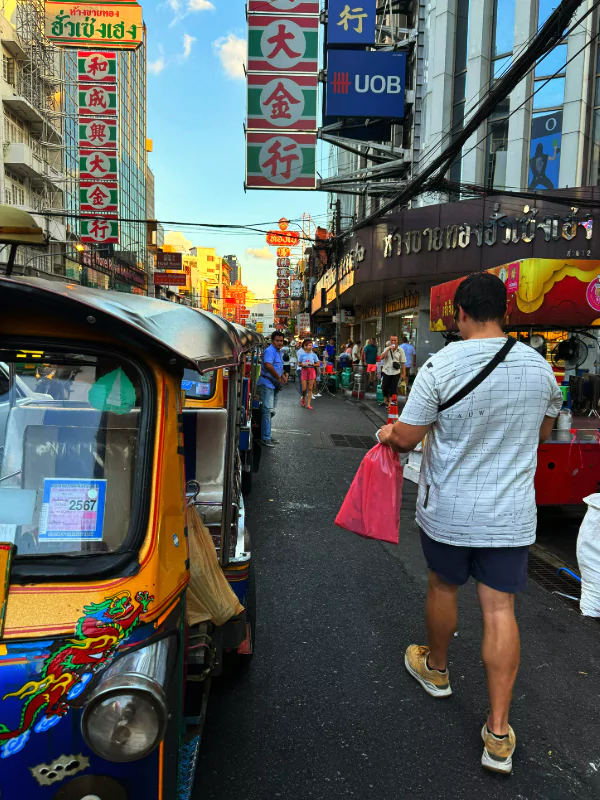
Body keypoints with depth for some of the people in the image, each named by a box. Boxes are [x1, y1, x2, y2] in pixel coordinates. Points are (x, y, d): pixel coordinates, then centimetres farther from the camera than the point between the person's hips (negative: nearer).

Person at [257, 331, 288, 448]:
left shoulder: (279, 352, 17)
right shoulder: (270, 351, -15)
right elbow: (268, 365, -32)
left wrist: (283, 375, 9)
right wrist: (279, 378, -23)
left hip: (275, 385, 10)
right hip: (267, 384, -10)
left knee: (271, 411, 15)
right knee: (267, 410, -11)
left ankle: (267, 435, 26)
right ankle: (266, 438, -7)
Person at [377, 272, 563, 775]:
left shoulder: (442, 366, -17)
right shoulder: (540, 367, -2)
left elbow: (406, 438, -13)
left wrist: (387, 435, 9)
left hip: (448, 511, -2)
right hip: (512, 514, 3)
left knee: (443, 588, 20)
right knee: (500, 610, 8)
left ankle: (436, 668, 45)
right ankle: (499, 734, 15)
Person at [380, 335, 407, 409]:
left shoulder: (400, 350, -1)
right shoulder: (387, 349, 4)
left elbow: (403, 363, 0)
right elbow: (382, 357, -13)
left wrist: (403, 374, -3)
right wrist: (389, 349, -19)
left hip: (396, 373, -2)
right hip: (386, 372, 2)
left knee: (393, 389, -1)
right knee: (385, 388, 8)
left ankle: (390, 403, 6)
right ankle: (385, 399, 33)